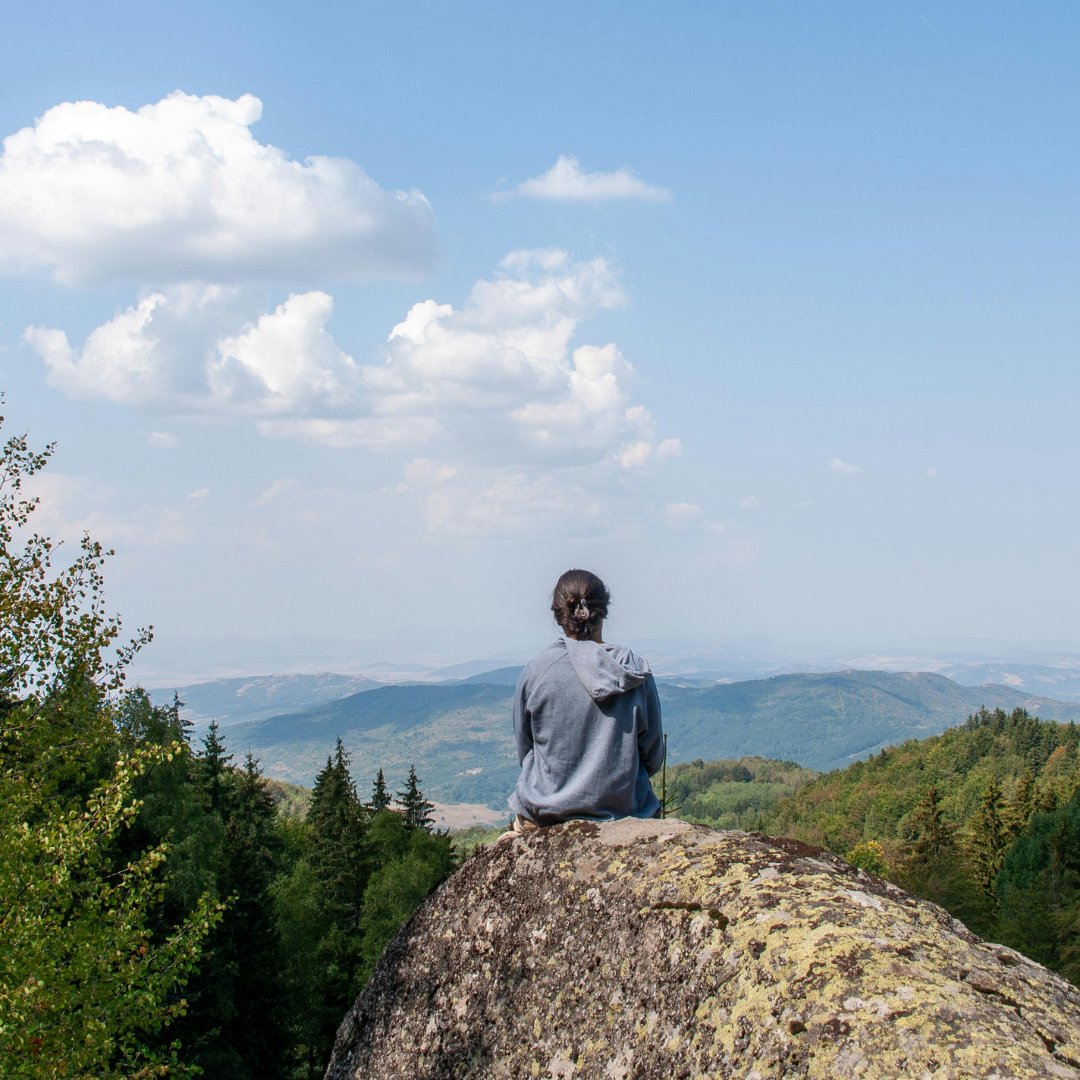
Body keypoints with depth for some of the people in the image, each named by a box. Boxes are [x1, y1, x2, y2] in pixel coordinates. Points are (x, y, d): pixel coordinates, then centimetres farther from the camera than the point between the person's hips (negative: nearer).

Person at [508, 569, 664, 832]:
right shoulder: (637, 674, -8)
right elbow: (653, 758, 2)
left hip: (547, 809, 1)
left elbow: (525, 751, 2)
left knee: (521, 818, 32)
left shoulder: (535, 671, -11)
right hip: (624, 807, 0)